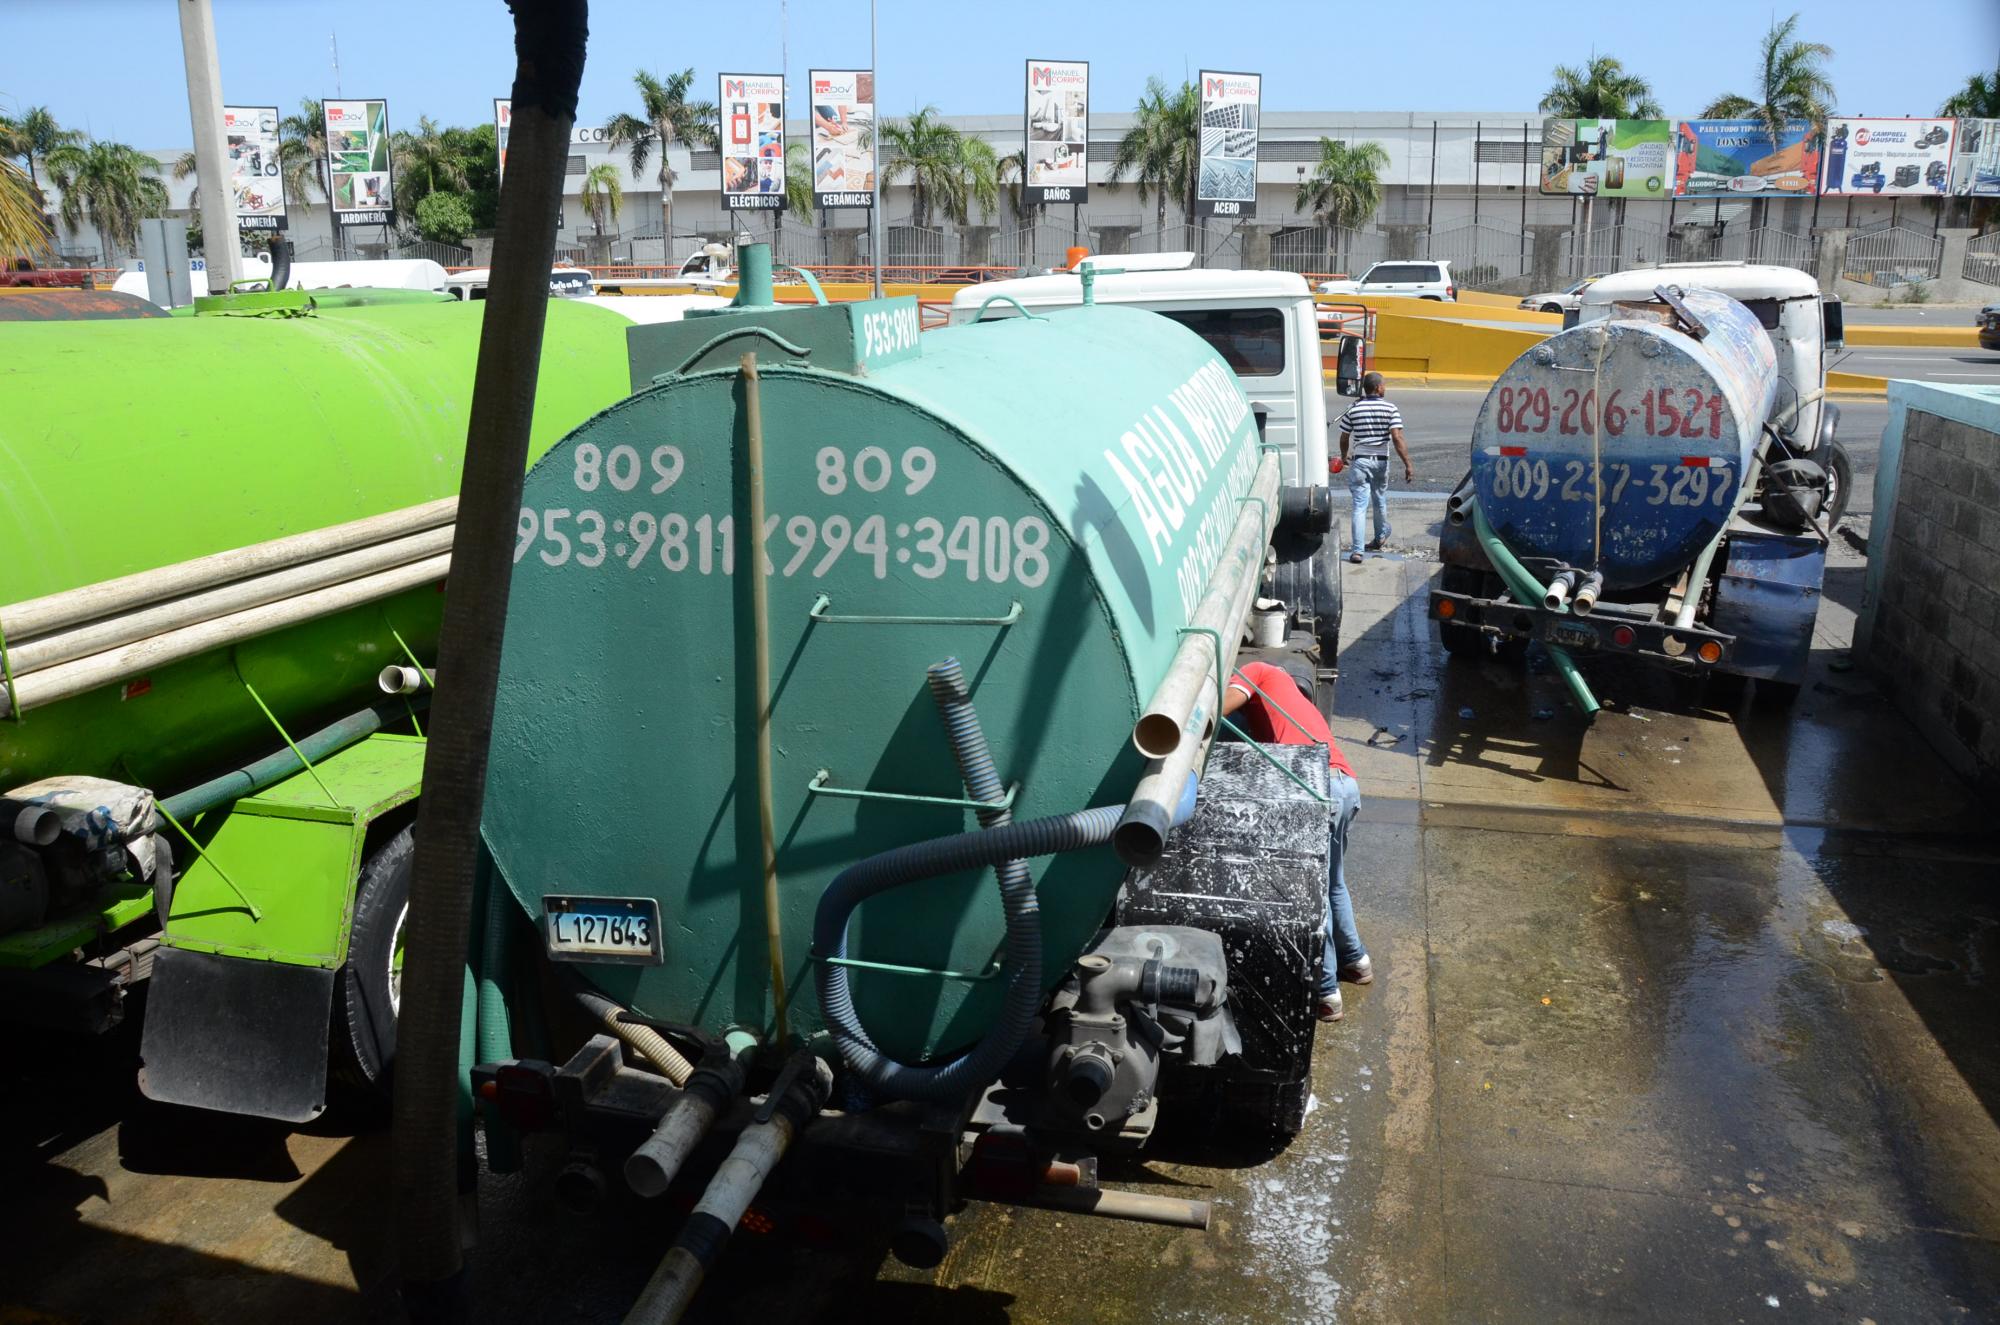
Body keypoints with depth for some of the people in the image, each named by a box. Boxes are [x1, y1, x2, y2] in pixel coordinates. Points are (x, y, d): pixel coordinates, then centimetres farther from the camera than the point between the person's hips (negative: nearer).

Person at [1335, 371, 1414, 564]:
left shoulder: (1353, 409, -2)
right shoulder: (1390, 409, -6)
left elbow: (1344, 438, 5)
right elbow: (1397, 438, -14)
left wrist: (1344, 457, 24)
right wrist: (1408, 465, -13)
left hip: (1360, 461, -1)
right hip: (1381, 461, 1)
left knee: (1359, 507, -5)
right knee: (1380, 502, 22)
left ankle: (1356, 550, -13)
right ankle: (1380, 538, 43)